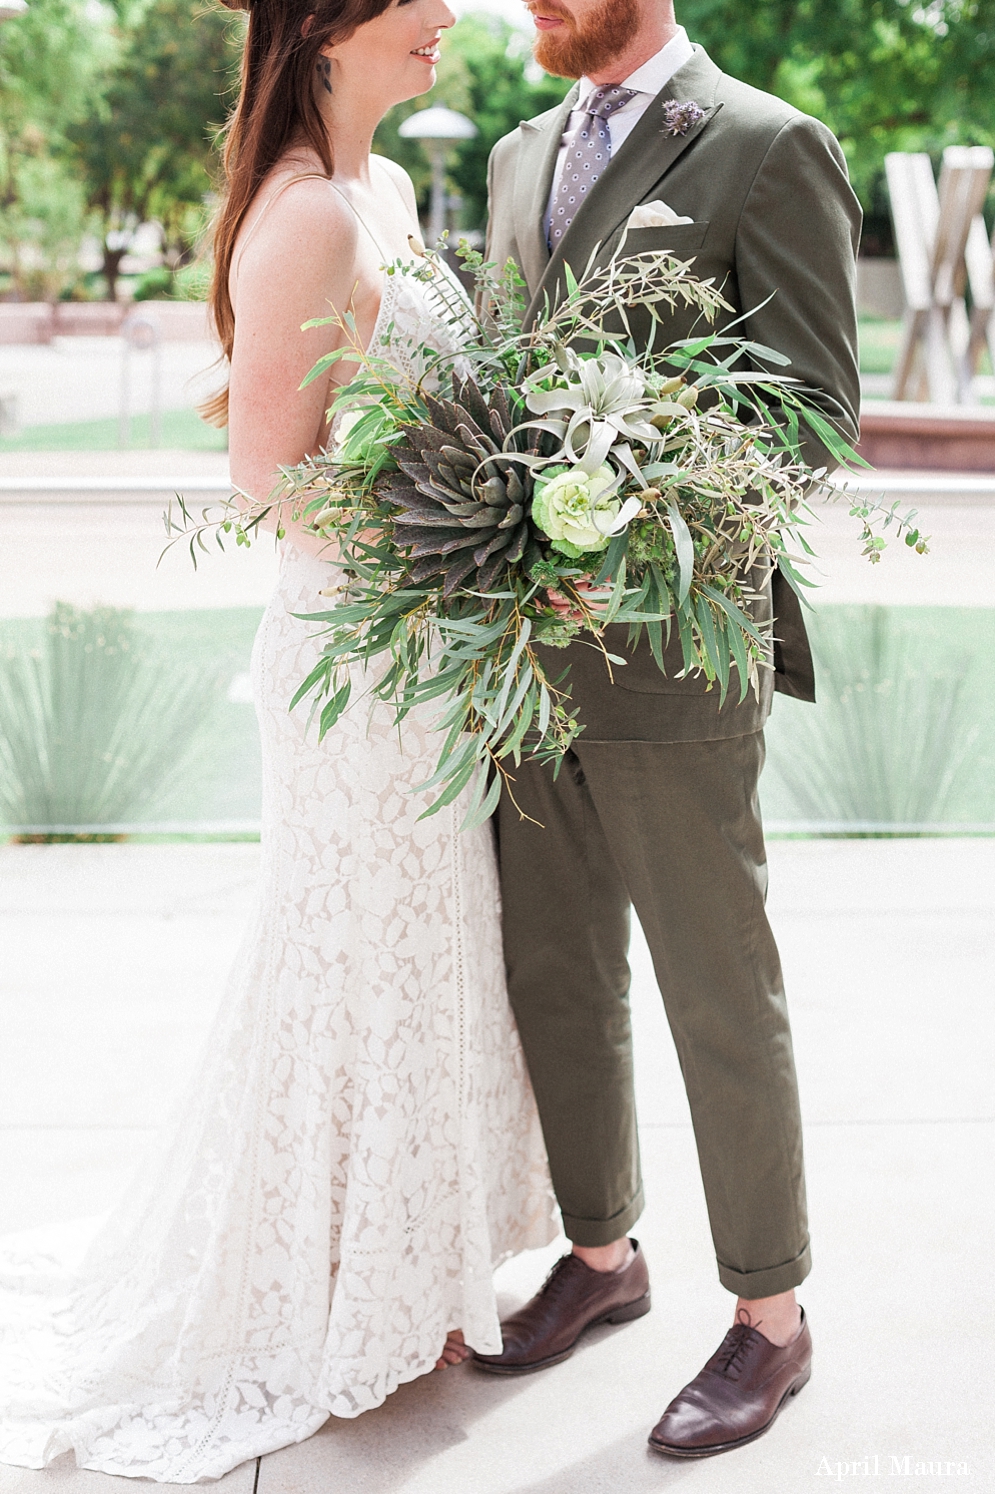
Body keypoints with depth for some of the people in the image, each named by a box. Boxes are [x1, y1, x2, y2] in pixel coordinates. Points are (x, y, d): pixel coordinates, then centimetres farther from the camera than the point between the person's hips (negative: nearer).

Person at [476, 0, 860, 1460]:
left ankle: (770, 1315, 22)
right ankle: (602, 1252, 36)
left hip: (674, 650, -7)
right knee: (556, 980, 16)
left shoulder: (769, 149, -6)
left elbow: (818, 408, -10)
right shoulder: (523, 155, 15)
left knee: (721, 1000, 4)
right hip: (531, 646, 7)